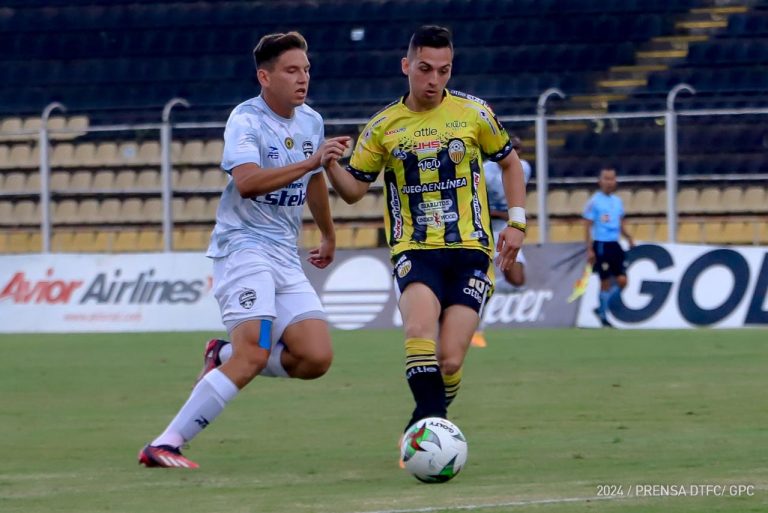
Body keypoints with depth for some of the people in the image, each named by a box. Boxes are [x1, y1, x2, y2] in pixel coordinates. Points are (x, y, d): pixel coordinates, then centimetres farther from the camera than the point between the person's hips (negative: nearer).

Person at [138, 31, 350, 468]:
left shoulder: (312, 121, 13)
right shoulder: (246, 119, -10)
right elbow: (247, 182, -28)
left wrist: (329, 236, 44)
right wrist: (312, 161, -33)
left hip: (286, 258, 7)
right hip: (243, 247, -7)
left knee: (316, 358, -9)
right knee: (254, 355, -23)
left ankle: (225, 357, 15)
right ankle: (164, 446, -19)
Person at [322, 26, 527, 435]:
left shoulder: (473, 113, 5)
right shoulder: (383, 126, 5)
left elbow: (509, 163, 18)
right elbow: (354, 190, 8)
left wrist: (516, 222, 8)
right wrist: (329, 164, -13)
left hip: (470, 251, 0)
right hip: (414, 250, 0)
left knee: (450, 359, -10)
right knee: (420, 329, -31)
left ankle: (428, 421, 15)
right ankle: (431, 417, -26)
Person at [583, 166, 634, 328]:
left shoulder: (617, 201, 11)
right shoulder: (594, 202, -7)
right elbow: (588, 227, -8)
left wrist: (629, 239, 3)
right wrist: (589, 250, -13)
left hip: (615, 244, 6)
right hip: (601, 245, -6)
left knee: (622, 281, -1)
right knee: (605, 282, -2)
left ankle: (602, 309, 17)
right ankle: (603, 316, 11)